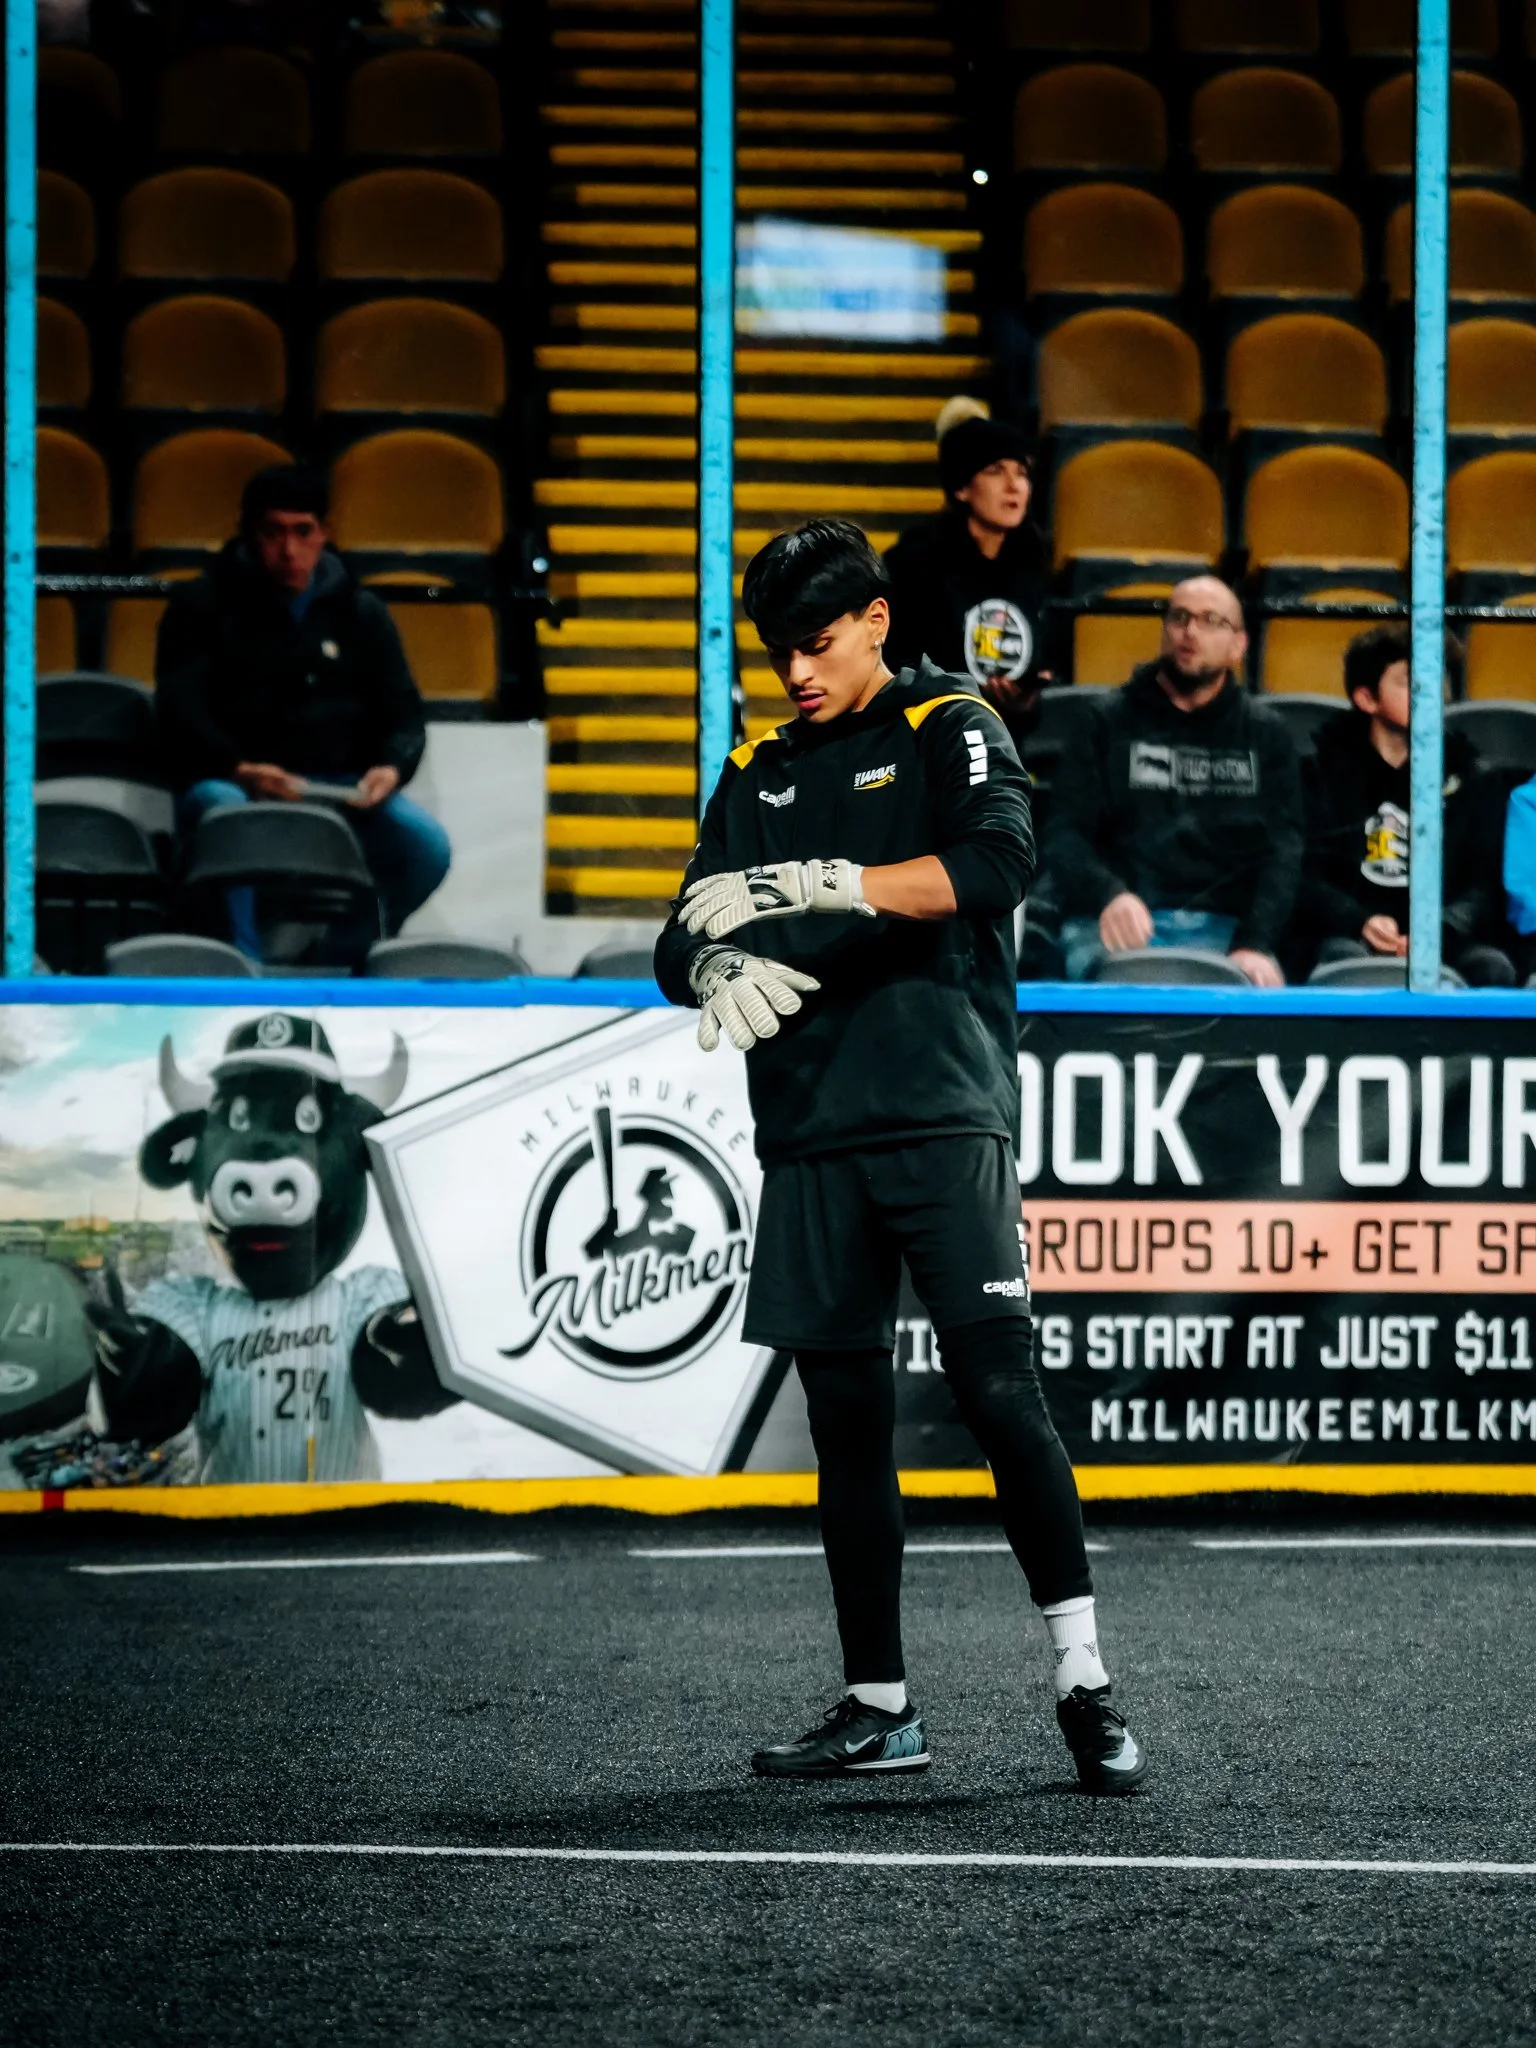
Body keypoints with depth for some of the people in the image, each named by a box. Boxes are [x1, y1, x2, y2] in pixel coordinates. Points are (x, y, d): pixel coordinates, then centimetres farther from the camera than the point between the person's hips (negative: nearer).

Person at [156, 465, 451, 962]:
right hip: (232, 781, -2)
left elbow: (403, 712, 16)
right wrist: (239, 769, -22)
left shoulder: (360, 613, 19)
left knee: (427, 846, -27)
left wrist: (392, 768, -9)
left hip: (341, 786, 3)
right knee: (223, 814, -40)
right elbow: (180, 713, -1)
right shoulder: (204, 608, 10)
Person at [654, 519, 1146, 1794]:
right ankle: (879, 1711, 12)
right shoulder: (761, 774, 18)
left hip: (942, 1112, -5)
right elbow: (688, 940, 11)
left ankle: (1086, 1687, -13)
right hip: (810, 1137, 5)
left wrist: (815, 883, -25)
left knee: (998, 1387, -15)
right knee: (846, 1420, 5)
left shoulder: (951, 728, 4)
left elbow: (995, 865, -16)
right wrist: (718, 970, -14)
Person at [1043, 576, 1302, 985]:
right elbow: (1065, 834, 4)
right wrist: (1108, 895, -19)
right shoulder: (1109, 721, 13)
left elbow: (1281, 851, 6)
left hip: (1223, 930, 1)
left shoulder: (1264, 735, 17)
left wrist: (1255, 944, -13)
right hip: (1116, 925, -1)